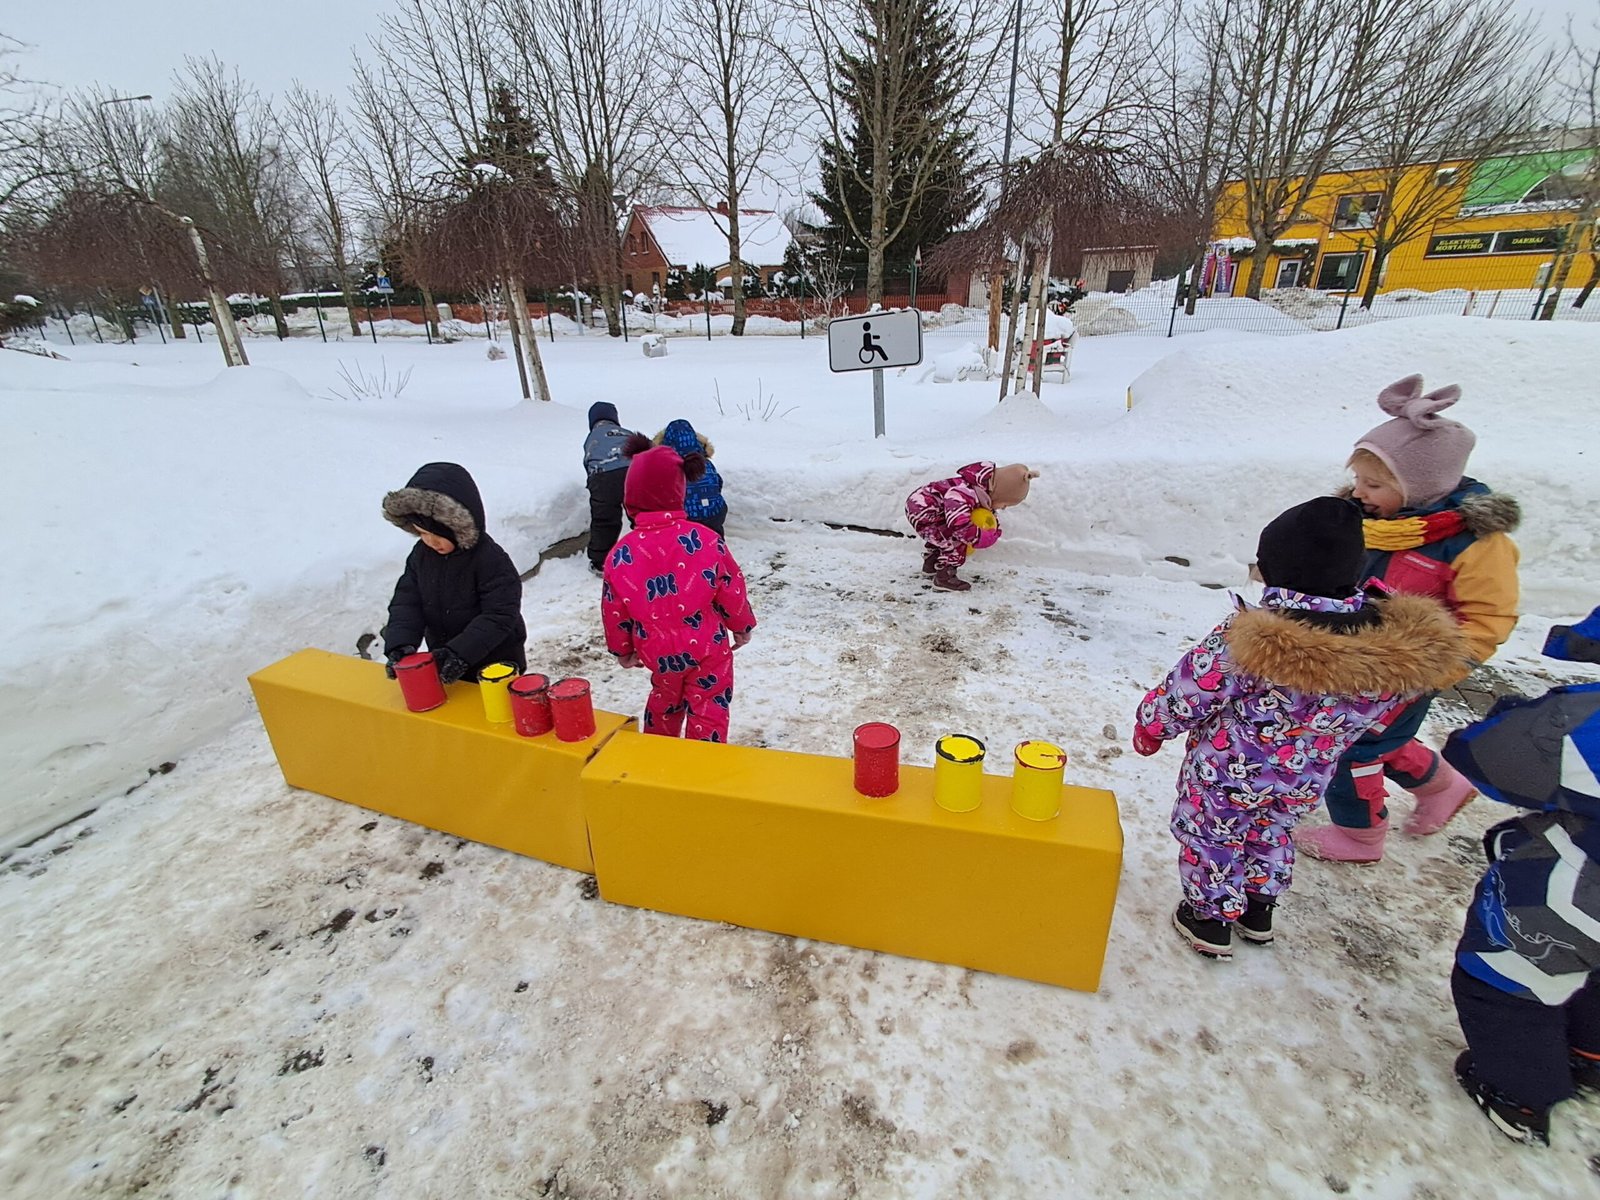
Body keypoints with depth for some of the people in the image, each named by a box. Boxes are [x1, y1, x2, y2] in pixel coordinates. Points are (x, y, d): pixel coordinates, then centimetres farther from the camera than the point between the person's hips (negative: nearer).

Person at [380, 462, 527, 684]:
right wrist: (400, 644, -18)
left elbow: (500, 615, -24)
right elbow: (406, 603, -1)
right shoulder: (420, 555, -2)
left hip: (496, 665, -6)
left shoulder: (491, 558, -22)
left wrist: (462, 652, -29)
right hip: (443, 665, 6)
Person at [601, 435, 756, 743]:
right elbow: (731, 589, -9)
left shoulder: (621, 553, -13)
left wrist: (622, 649, 16)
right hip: (707, 647, -3)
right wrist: (742, 625, 10)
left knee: (665, 700, 28)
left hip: (658, 652, 3)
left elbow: (614, 610, -2)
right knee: (708, 713, 12)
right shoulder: (705, 539, -18)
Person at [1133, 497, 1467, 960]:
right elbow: (1372, 713, 1)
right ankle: (1258, 911, 49)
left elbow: (1187, 693, -21)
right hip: (1304, 784, 6)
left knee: (1211, 839, 19)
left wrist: (1151, 723, -3)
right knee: (1270, 835, 30)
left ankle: (1210, 919, 36)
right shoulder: (1399, 640, -15)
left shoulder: (1249, 640, -32)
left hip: (1227, 773, -5)